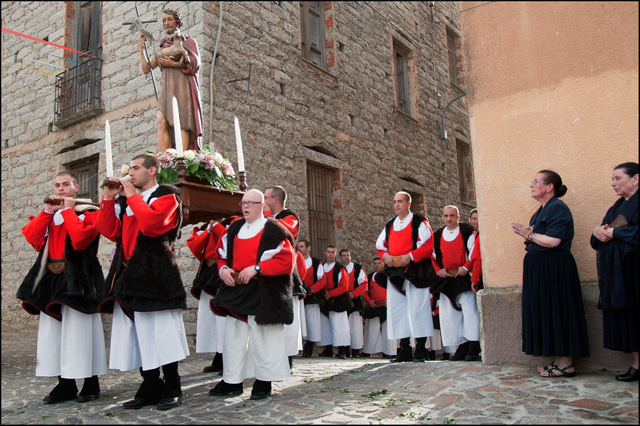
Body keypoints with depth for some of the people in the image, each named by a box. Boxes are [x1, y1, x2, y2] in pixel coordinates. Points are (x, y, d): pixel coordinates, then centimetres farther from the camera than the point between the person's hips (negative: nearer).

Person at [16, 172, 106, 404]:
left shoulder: (86, 211, -2)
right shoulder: (48, 214, 19)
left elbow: (80, 238, -19)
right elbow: (31, 237, 4)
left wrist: (68, 209, -9)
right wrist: (48, 211, -2)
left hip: (77, 278, -7)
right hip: (51, 277, 7)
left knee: (78, 329, -7)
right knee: (52, 330, 7)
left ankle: (90, 383, 3)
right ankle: (65, 384, 14)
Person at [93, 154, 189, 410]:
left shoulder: (166, 196, -1)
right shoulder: (126, 200, 20)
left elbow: (151, 224, -19)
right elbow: (110, 231, 11)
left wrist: (132, 196, -9)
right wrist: (109, 198, 6)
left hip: (156, 275, -7)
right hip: (129, 276, 7)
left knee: (161, 331, -4)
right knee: (137, 334, 8)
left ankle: (171, 389, 9)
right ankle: (151, 388, 18)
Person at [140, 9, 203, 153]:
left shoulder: (188, 41, 14)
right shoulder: (163, 46, 26)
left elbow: (195, 64, -1)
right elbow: (146, 69, 23)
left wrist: (173, 64, -10)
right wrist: (141, 48, 17)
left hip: (183, 85, -3)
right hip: (167, 88, 4)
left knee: (181, 124, -17)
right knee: (162, 121, -17)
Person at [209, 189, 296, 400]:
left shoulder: (273, 230, -7)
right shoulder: (234, 228, 13)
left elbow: (286, 261, -14)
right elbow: (222, 254, 20)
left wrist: (256, 268, -20)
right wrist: (223, 269, -2)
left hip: (263, 293, -6)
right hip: (236, 290, 6)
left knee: (263, 338, 1)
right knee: (233, 337, 11)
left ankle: (263, 382, 14)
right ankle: (232, 381, 22)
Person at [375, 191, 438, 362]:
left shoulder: (420, 223, 1)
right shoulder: (389, 225, 17)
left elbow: (428, 245, -8)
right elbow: (380, 245, 19)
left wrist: (410, 256, -19)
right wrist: (385, 255, -3)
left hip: (415, 272, -6)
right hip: (394, 272, 6)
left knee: (417, 309, -6)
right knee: (396, 309, 3)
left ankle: (420, 350, 2)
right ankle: (405, 351, 10)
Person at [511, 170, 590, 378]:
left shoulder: (557, 208, -13)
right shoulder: (541, 211, 17)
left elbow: (553, 241, -22)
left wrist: (529, 235, -11)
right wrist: (528, 235, 4)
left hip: (555, 269, -10)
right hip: (540, 269, 10)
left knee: (557, 313, -5)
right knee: (547, 314, 11)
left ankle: (565, 364, 3)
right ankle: (559, 361, 18)